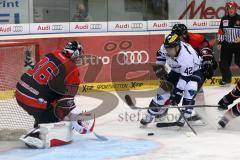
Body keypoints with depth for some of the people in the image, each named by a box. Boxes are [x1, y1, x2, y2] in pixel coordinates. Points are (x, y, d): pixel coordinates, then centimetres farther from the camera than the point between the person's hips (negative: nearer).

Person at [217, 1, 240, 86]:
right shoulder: (224, 19, 4)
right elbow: (221, 31, 10)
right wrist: (220, 42, 6)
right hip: (226, 44, 4)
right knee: (223, 62, 3)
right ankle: (226, 79, 17)